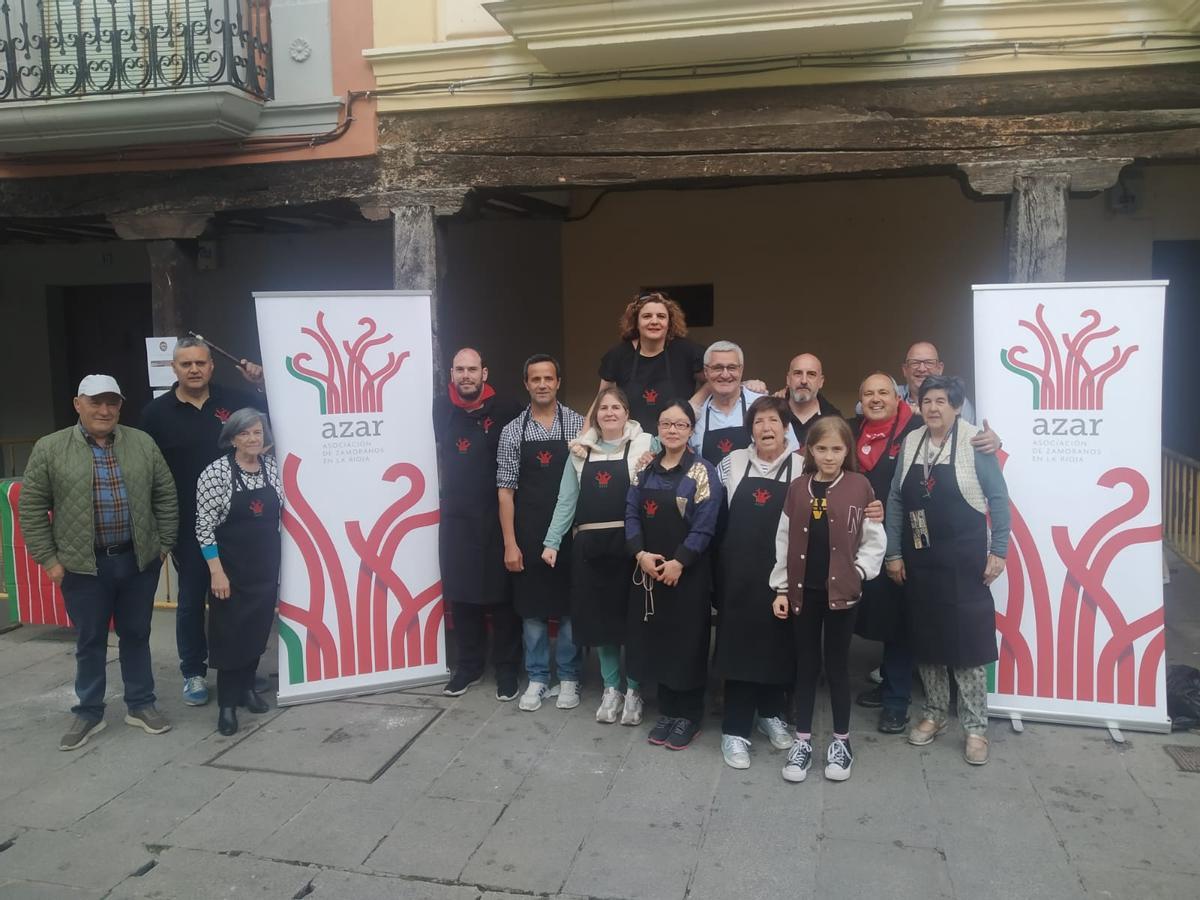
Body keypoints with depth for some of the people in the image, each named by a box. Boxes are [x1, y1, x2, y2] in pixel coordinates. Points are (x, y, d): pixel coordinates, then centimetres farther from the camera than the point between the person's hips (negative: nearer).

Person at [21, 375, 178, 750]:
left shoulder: (142, 444, 3)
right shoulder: (49, 449, -3)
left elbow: (165, 496, 7)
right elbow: (32, 508, -1)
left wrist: (163, 544, 4)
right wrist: (48, 559, -4)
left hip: (139, 561, 2)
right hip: (82, 566, -1)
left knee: (136, 635, 12)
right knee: (90, 641, 10)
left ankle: (141, 705, 25)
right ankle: (88, 713, 24)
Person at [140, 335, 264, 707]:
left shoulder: (233, 399, -1)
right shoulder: (157, 412, -2)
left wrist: (262, 384, -8)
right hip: (187, 524, -1)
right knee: (191, 599, 9)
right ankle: (193, 673, 22)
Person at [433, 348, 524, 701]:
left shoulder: (506, 410, -8)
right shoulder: (440, 409, 3)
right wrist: (451, 489, 14)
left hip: (496, 516, -3)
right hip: (456, 516, 3)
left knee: (502, 594, 4)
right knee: (460, 593, 10)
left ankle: (507, 669, 17)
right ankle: (468, 665, 25)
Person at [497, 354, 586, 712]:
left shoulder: (579, 425, -2)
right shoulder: (513, 431, 1)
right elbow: (505, 491, 0)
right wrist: (510, 543, -5)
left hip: (570, 532, -1)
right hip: (528, 535, 1)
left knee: (570, 607, 8)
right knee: (532, 609, 9)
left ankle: (568, 677, 24)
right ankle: (537, 678, 24)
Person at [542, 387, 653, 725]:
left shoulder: (644, 445, -1)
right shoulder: (580, 450, 10)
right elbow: (566, 500, 8)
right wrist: (551, 542, 4)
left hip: (628, 543, -3)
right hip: (589, 544, 3)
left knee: (631, 614, 3)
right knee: (598, 615, 9)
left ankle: (634, 689, 19)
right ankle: (611, 687, 24)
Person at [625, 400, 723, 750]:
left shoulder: (702, 471, -8)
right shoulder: (647, 468, 7)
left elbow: (704, 525, -13)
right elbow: (632, 513, 3)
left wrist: (678, 562, -18)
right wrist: (640, 553, -11)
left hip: (687, 572, -5)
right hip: (649, 571, 5)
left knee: (687, 641, 3)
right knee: (656, 639, 11)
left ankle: (689, 715, 19)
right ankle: (667, 710, 26)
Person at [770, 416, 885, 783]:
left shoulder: (860, 486, -4)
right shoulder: (798, 489, 3)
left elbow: (874, 540, -1)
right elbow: (784, 542, 5)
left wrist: (857, 573, -13)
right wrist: (781, 589, 2)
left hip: (841, 590, -2)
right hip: (803, 590, 2)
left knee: (837, 664, 8)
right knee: (806, 665, 10)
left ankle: (841, 741, 23)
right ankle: (802, 740, 21)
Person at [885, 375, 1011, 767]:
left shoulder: (974, 443, -8)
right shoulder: (910, 443, 4)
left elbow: (998, 499, -6)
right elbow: (895, 501, 7)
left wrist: (998, 552, -9)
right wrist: (894, 553, 4)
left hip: (963, 561, -4)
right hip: (919, 560, 4)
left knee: (967, 641, 0)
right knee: (925, 639, 12)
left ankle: (975, 727, 13)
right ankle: (934, 714, 29)